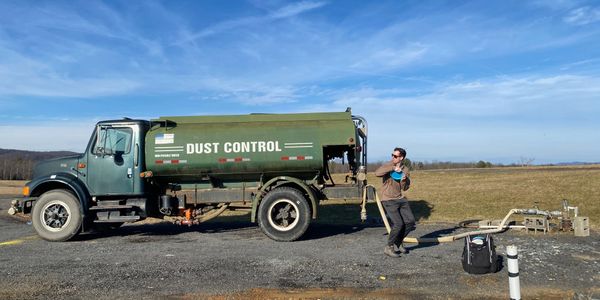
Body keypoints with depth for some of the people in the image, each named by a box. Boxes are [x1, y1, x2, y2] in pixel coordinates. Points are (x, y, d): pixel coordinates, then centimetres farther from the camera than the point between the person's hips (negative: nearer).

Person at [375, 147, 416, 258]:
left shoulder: (405, 169, 8)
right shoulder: (388, 165, -7)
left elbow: (405, 188, 10)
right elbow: (377, 173, -29)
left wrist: (404, 181, -12)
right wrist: (393, 168, -28)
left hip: (401, 199, 6)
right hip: (389, 200, -6)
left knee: (410, 221, 2)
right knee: (398, 224, -15)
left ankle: (398, 242, 25)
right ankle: (388, 248, 4)